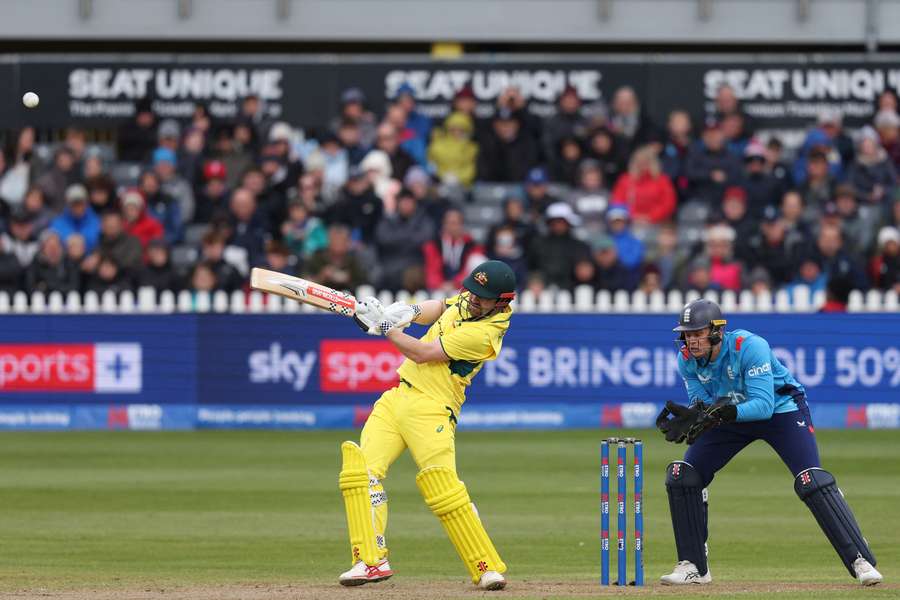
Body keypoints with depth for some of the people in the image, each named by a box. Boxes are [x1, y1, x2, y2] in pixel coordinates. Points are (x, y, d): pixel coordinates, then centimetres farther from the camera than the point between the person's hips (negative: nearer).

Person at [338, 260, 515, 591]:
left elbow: (423, 353, -17)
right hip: (397, 396, 8)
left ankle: (487, 568, -7)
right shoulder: (467, 300, 8)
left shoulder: (485, 333, -18)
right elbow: (437, 308, 28)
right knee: (362, 467, -7)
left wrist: (383, 325, -8)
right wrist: (410, 311, 5)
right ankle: (371, 561, -8)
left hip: (431, 408, -8)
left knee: (444, 487, -18)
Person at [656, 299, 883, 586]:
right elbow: (701, 405, -12)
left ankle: (860, 561, -18)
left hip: (782, 409, -6)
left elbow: (763, 406, -38)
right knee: (682, 476, -6)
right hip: (733, 414, 6)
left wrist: (722, 412, -52)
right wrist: (687, 417, -35)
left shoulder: (750, 347, -33)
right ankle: (693, 567, 5)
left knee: (812, 481, -23)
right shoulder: (687, 359, -15)